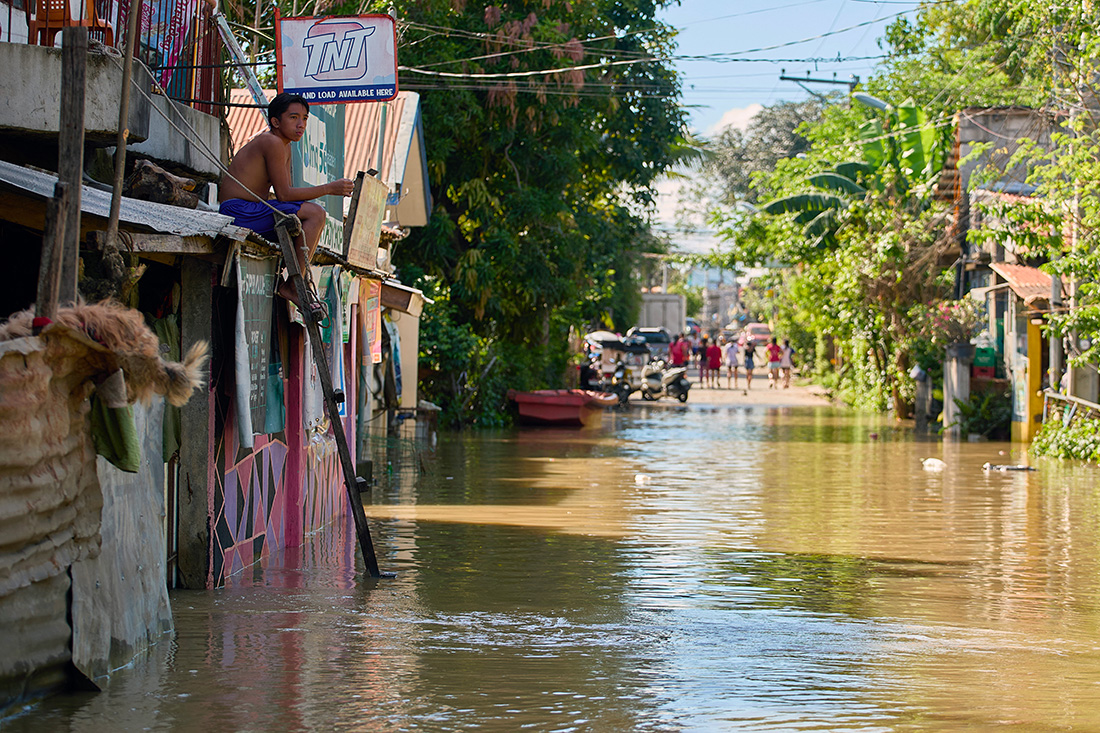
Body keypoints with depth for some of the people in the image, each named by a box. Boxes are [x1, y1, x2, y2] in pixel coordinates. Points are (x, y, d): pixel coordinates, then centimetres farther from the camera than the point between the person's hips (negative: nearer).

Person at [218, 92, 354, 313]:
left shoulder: (285, 145, 18)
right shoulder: (272, 142, -14)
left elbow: (286, 192, 15)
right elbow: (284, 195, -17)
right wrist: (329, 188, -14)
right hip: (238, 211, -10)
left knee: (315, 217, 14)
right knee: (315, 214, -19)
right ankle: (293, 285, -15)